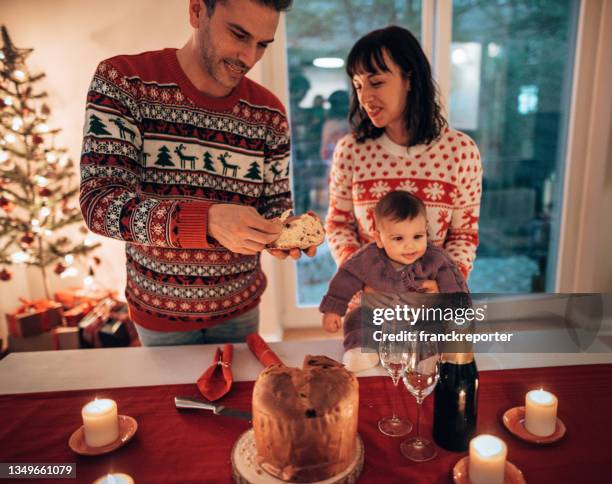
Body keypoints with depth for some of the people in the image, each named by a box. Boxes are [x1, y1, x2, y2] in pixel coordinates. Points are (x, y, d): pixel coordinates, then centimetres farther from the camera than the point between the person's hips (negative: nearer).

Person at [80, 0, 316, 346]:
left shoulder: (270, 114, -7)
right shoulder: (121, 82, -15)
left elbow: (276, 204, 1)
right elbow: (98, 202, -24)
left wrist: (280, 234, -23)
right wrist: (207, 221, -39)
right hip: (160, 309, -2)